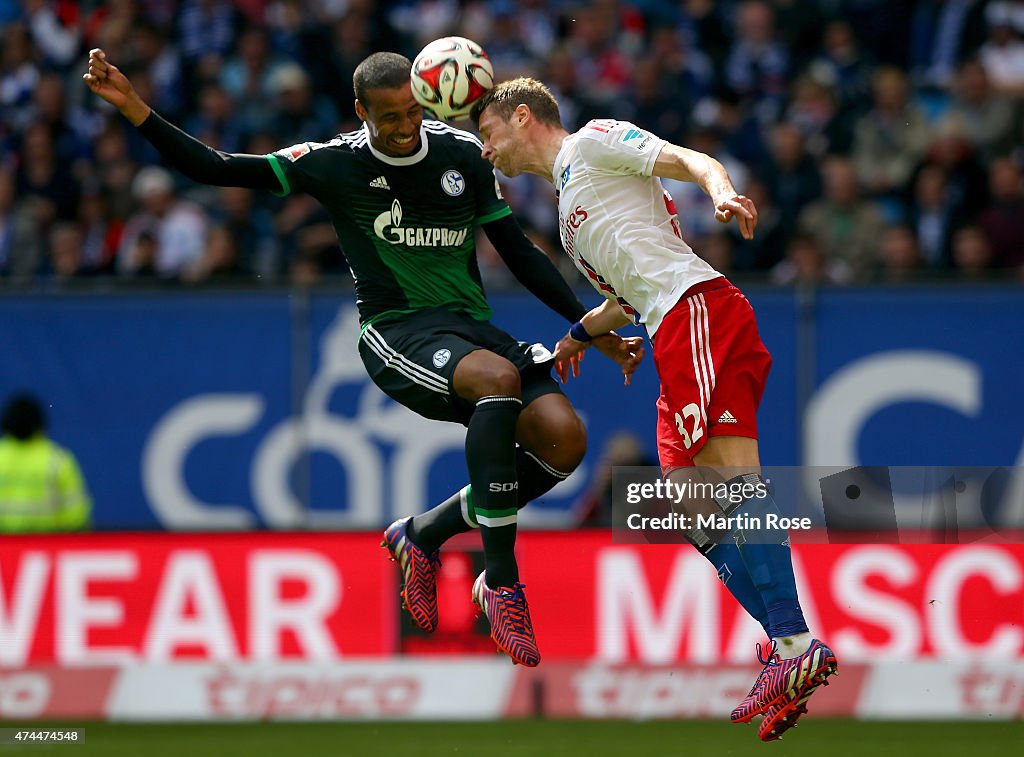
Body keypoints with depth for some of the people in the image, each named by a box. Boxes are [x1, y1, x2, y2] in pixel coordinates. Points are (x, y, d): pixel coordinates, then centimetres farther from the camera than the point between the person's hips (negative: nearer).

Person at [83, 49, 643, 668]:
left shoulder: (463, 153, 6)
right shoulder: (334, 163, -4)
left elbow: (521, 255, 13)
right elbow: (215, 169, -5)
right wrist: (133, 106, -16)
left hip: (471, 326, 5)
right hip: (395, 332, -5)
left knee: (564, 439, -20)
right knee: (498, 378, -37)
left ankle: (425, 533, 3)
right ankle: (501, 582, -32)